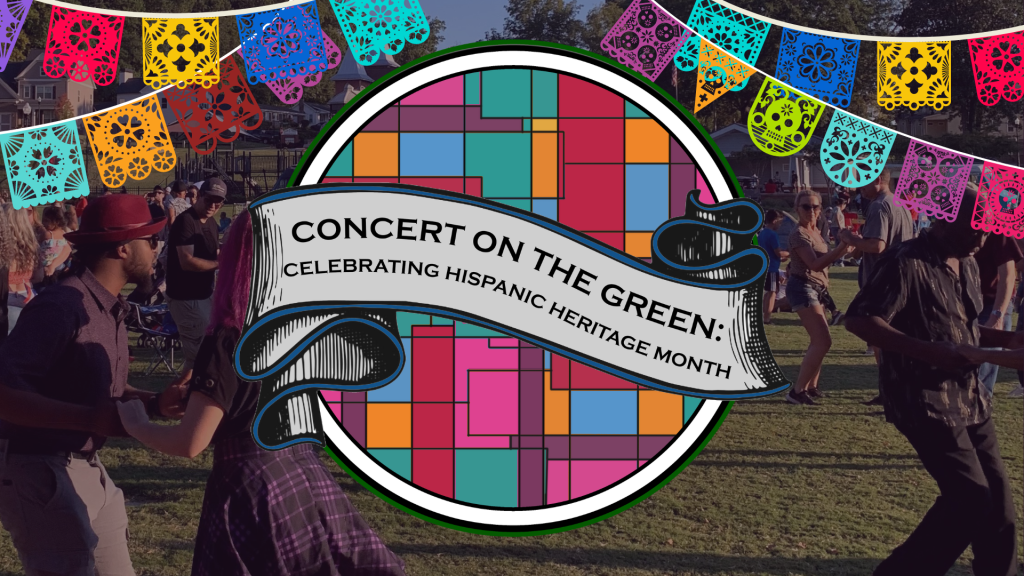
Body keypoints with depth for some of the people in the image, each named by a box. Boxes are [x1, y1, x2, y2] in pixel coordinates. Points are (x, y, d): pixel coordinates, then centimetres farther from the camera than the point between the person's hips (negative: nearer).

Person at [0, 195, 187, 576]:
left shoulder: (110, 308, 11)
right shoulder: (61, 307, -21)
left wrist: (155, 403, 1)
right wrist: (91, 418, -33)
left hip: (87, 469, 10)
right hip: (38, 473, -10)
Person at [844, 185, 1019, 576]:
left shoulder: (967, 265, 12)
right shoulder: (907, 264, -17)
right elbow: (859, 321, -22)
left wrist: (1007, 340, 4)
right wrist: (927, 351, -30)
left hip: (968, 397, 9)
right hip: (925, 400, -9)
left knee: (998, 499, 10)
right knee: (971, 500, -10)